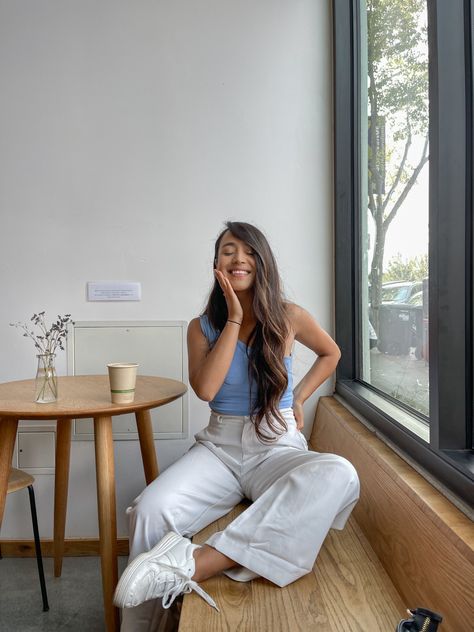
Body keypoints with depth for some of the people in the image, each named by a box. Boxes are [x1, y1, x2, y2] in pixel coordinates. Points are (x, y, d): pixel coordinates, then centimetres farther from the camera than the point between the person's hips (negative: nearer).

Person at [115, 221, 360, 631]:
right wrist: (234, 321, -11)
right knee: (150, 511, -29)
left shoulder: (289, 317, 2)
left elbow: (331, 354, 21)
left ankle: (201, 562, -36)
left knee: (339, 475, -36)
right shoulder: (202, 327, 4)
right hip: (219, 447, 1)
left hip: (277, 447, 0)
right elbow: (205, 389, -12)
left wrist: (300, 398, 7)